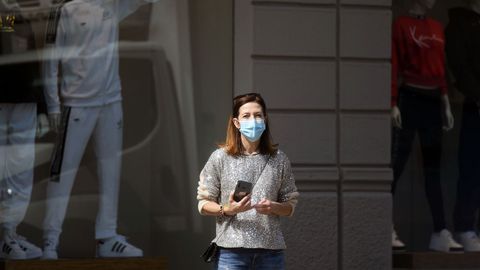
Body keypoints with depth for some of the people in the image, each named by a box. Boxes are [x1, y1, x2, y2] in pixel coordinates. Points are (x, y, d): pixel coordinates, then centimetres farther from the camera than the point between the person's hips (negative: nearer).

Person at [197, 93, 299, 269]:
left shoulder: (278, 160, 9)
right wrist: (227, 210, -14)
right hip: (231, 248, -2)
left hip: (271, 250, 2)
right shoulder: (220, 158, 3)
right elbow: (203, 203, 5)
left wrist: (273, 207, -9)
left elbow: (290, 205, 13)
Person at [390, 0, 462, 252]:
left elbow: (441, 68, 16)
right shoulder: (401, 25, -6)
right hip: (409, 99, -7)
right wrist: (393, 104, -16)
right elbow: (394, 66, -10)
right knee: (397, 164, -3)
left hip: (433, 101, 7)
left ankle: (440, 233, 3)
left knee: (434, 168, 5)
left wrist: (446, 105, 13)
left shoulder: (437, 28, 13)